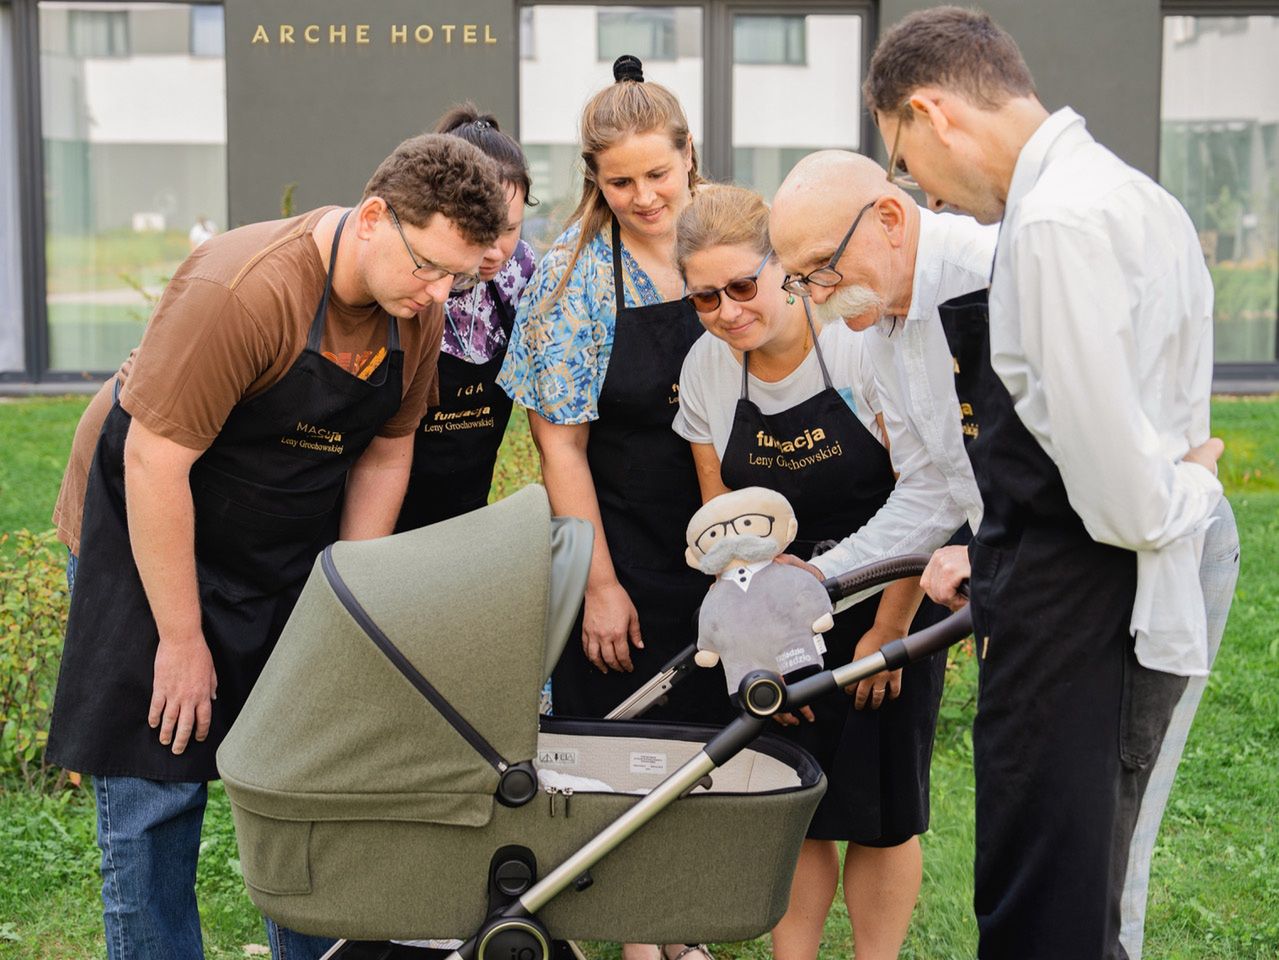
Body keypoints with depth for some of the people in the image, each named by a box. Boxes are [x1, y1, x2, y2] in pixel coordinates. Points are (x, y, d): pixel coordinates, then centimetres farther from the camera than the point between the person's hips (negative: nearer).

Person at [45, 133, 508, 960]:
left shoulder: (418, 313, -8)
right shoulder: (241, 292, -30)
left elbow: (386, 453, 4)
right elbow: (155, 462, -27)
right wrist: (182, 639, -21)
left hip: (286, 556, 6)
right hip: (151, 539, -5)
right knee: (156, 795, -3)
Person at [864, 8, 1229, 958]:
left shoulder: (1057, 223, -20)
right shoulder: (1136, 196, 12)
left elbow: (1121, 493, -23)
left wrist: (1191, 491, -2)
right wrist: (994, 556, 17)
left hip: (1076, 633, -10)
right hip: (1138, 620, 10)